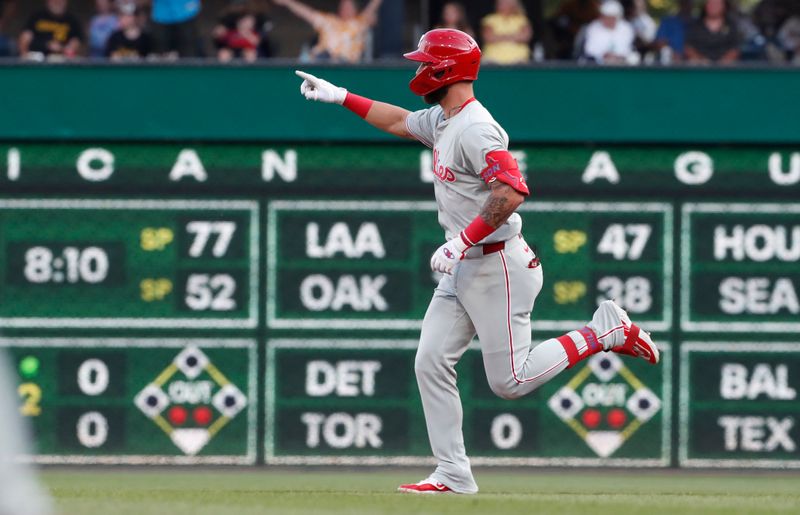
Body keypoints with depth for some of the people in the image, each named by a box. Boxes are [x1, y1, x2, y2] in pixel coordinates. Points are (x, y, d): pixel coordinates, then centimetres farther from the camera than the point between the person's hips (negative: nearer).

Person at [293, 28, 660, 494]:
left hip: (498, 267, -10)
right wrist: (340, 97, 29)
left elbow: (512, 191, -31)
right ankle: (454, 475, 6)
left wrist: (462, 241, -30)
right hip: (463, 268, 10)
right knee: (431, 363, 2)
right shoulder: (441, 121, 10)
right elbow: (399, 121, 32)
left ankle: (607, 332, 6)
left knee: (510, 382, -6)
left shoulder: (475, 129, -21)